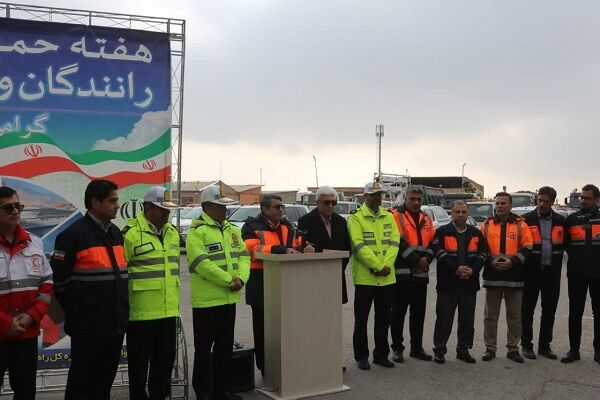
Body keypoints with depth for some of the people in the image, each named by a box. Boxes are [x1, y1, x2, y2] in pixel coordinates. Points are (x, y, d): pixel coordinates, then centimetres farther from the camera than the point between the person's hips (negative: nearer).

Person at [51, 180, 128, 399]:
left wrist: (121, 310, 14)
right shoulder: (73, 234, -12)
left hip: (116, 323, 7)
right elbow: (59, 278, -11)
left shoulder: (116, 233, 10)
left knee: (105, 379, 16)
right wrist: (75, 310, -3)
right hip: (87, 326, -6)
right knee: (82, 381, 6)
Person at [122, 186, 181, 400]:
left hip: (168, 311, 7)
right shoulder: (131, 233, -12)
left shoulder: (172, 232, 11)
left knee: (166, 359, 15)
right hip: (141, 312, -6)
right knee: (139, 361, 8)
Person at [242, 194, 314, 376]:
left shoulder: (286, 226, 15)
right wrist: (283, 250, -28)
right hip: (262, 287, -6)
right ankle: (265, 371, 17)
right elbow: (254, 250, -22)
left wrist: (305, 249, -5)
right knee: (263, 330, 6)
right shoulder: (252, 227, -7)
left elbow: (298, 245, 21)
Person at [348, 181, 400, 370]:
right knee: (361, 319, 4)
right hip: (364, 277, -5)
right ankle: (361, 356, 16)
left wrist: (387, 265, -13)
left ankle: (381, 354, 26)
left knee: (384, 319, 13)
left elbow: (394, 242, 3)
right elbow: (359, 246, -14)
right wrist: (379, 266, -18)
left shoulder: (388, 217, 11)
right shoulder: (356, 218, -5)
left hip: (387, 277, 5)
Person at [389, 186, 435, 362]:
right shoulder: (395, 215, -5)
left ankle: (417, 347, 23)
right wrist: (416, 260, -14)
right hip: (401, 273, -6)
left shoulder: (426, 219, 16)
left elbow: (433, 243, 13)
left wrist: (426, 258, -6)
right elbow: (398, 242, -14)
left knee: (419, 313, 12)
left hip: (421, 274, 6)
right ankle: (397, 348, 13)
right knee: (398, 313, 2)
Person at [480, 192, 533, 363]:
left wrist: (513, 261, -15)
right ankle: (490, 348, 16)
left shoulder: (520, 224, 3)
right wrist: (491, 261, -11)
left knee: (515, 316, 7)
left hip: (514, 277, -1)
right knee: (491, 315, 6)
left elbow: (527, 248, -1)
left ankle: (513, 348, 19)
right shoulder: (487, 225, 6)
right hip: (492, 276, 1)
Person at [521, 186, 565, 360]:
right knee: (528, 310, 5)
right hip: (532, 272, -3)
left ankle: (544, 345, 22)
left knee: (549, 311, 10)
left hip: (552, 272, 3)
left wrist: (557, 267, 0)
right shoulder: (527, 219, -3)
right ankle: (526, 345, 15)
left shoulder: (561, 221, 6)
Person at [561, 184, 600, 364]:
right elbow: (566, 243, 10)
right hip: (576, 274, 1)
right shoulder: (572, 219, 6)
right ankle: (574, 350, 11)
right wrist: (576, 258, 3)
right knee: (575, 313, 5)